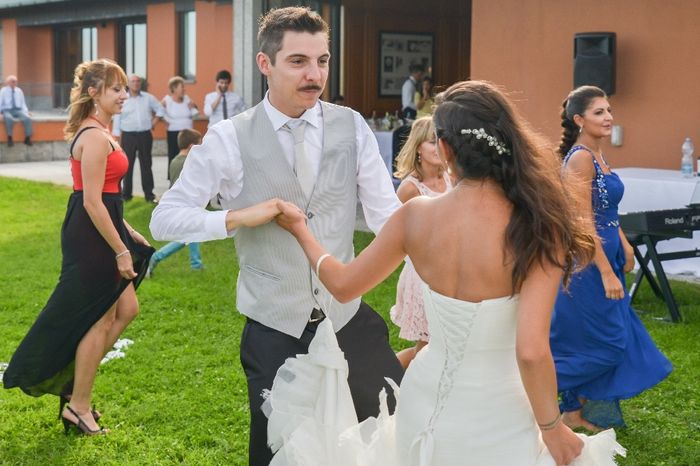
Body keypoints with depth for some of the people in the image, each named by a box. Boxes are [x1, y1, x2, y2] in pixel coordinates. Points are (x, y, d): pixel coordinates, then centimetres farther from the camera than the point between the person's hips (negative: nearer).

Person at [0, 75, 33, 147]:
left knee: (27, 118, -30)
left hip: (18, 110, 3)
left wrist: (26, 111, -2)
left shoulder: (19, 91, 12)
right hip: (7, 110, -3)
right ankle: (9, 138, -29)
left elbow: (23, 103, 15)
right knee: (9, 118, -40)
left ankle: (27, 138, -23)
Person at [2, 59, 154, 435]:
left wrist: (126, 231, 19)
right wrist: (120, 250, -19)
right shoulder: (95, 137, -20)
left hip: (97, 233, 10)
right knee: (100, 320, 2)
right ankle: (79, 407, 16)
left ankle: (73, 384, 24)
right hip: (91, 237, -10)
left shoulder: (95, 131, 13)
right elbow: (92, 203, -22)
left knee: (126, 309, 16)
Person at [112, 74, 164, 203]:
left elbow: (160, 110, 16)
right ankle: (126, 194, 9)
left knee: (146, 165, 5)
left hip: (145, 135, 2)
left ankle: (149, 194, 8)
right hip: (128, 136, -2)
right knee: (128, 165, 2)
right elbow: (117, 119, 1)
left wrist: (154, 122, 4)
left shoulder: (148, 98, 5)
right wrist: (116, 138, -2)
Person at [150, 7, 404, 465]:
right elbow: (165, 219, -4)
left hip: (350, 316, 2)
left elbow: (386, 212, -3)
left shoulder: (352, 127, -1)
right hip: (275, 328, -2)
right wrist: (239, 217, -18)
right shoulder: (228, 140, -8)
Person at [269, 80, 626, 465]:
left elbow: (343, 285, 4)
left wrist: (300, 229, 21)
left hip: (427, 404, 3)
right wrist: (553, 429, -10)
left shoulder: (415, 215, -10)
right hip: (496, 420, -3)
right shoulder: (536, 228, -21)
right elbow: (531, 351, -26)